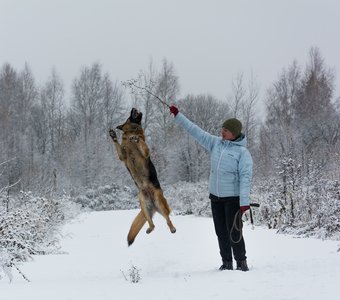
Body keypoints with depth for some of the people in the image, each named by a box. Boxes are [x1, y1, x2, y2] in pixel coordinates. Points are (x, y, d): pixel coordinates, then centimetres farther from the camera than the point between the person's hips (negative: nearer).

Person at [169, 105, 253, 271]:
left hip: (233, 197, -6)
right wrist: (177, 115, 7)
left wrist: (244, 201, -24)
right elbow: (196, 131, 9)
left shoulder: (242, 152, -12)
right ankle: (226, 263, 16)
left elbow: (245, 177, -17)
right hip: (215, 196, 6)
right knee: (221, 232, 8)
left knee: (234, 232, -6)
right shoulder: (215, 143, 5)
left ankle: (241, 261, 8)